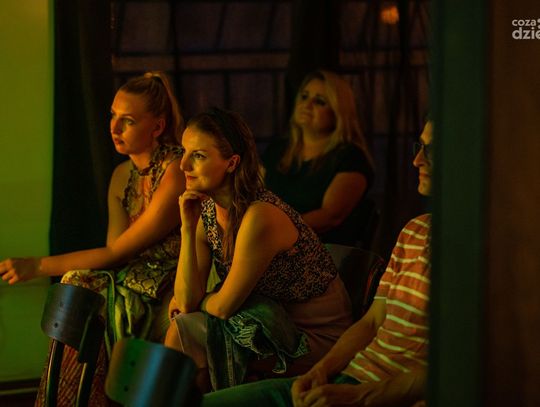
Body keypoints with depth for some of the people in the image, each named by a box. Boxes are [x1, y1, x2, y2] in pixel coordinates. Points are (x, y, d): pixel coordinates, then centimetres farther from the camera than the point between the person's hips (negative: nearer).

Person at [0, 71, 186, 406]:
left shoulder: (176, 173, -17)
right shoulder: (123, 176, 10)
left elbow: (117, 252, -16)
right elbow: (115, 250, 2)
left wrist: (39, 266, -17)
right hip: (138, 282, 7)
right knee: (79, 286, -17)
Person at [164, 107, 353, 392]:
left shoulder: (260, 216, -25)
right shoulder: (207, 210, -1)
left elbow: (224, 306, -18)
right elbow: (187, 300, -7)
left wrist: (195, 302, 1)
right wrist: (187, 228, -14)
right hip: (276, 324, 7)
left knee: (183, 332, -16)